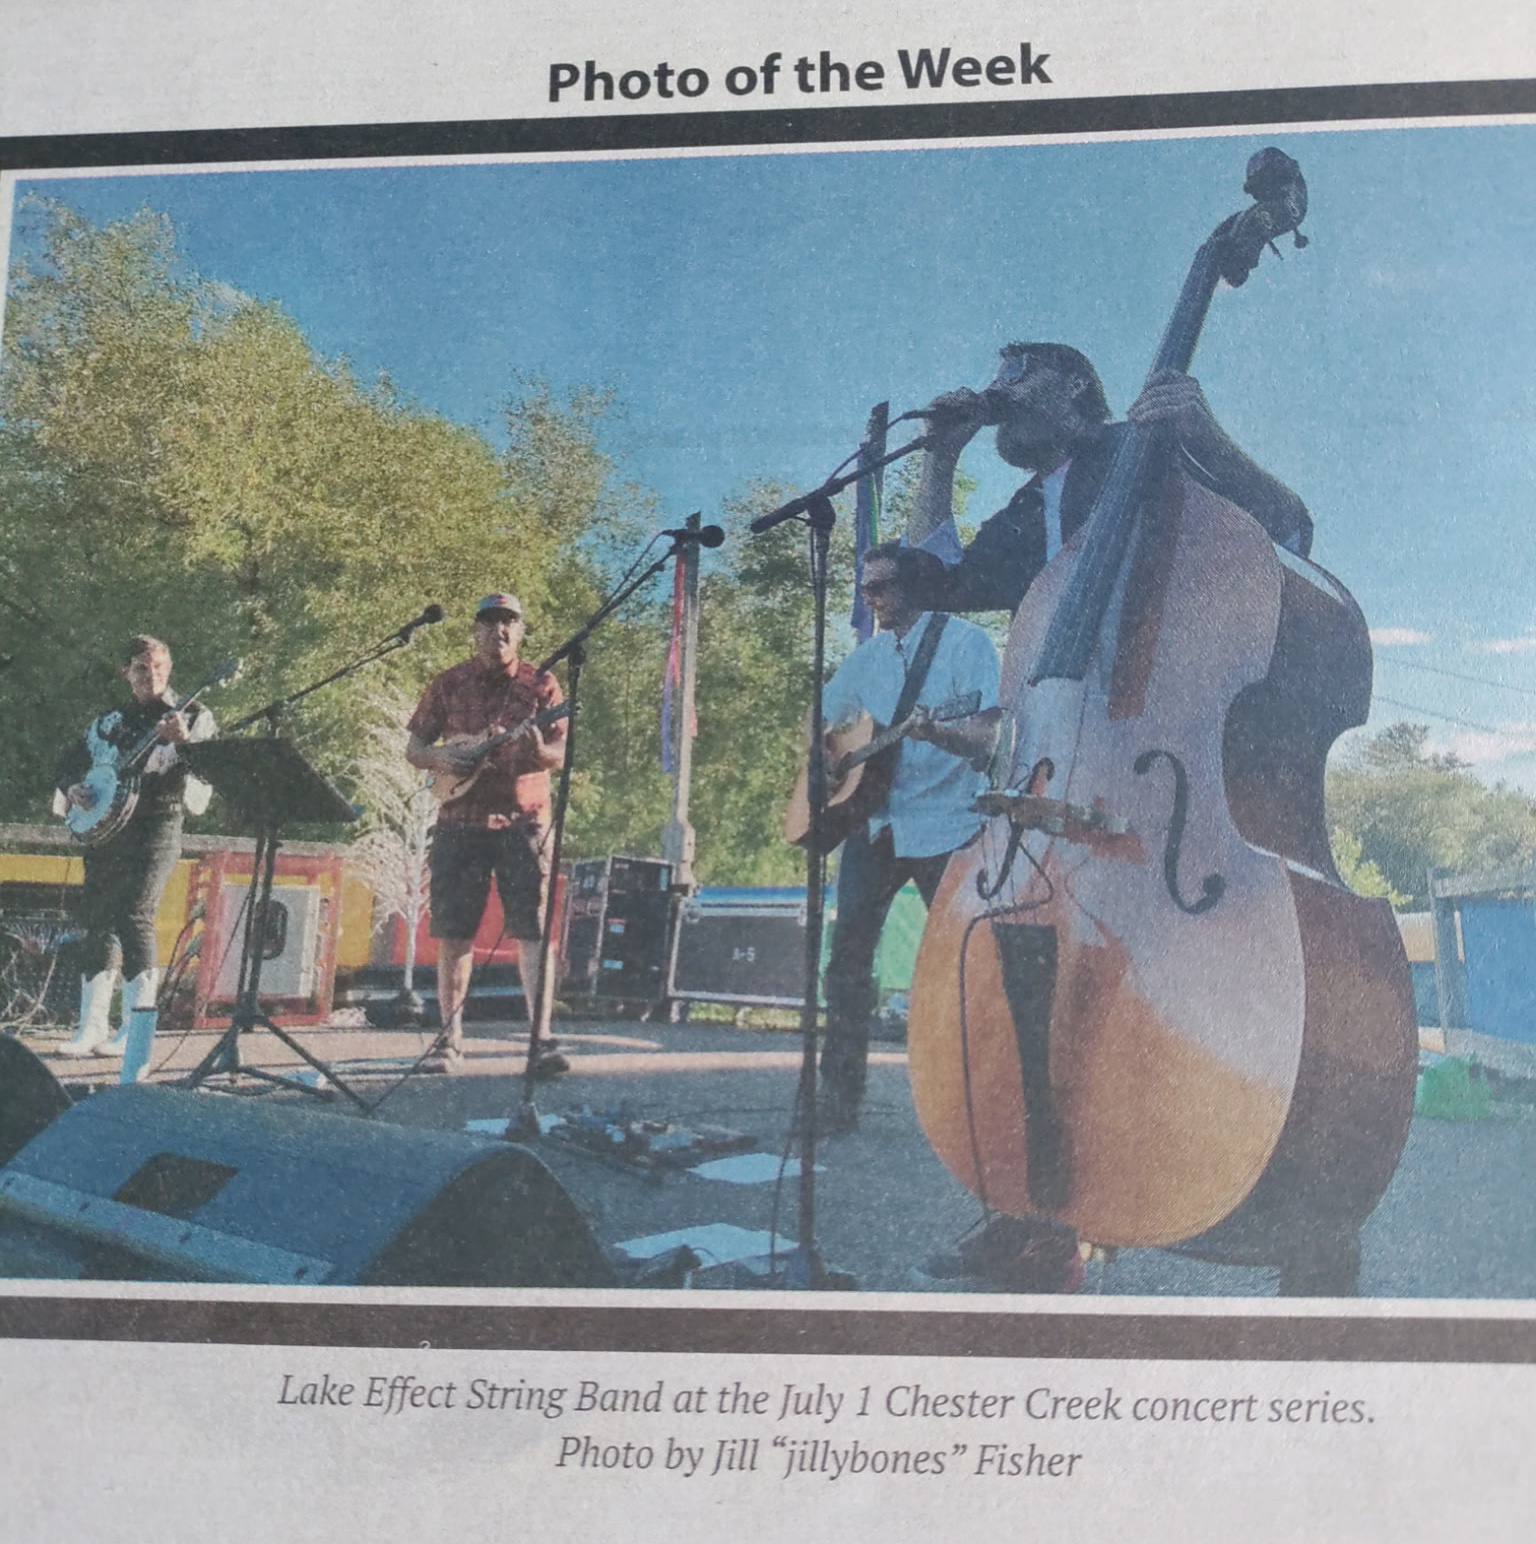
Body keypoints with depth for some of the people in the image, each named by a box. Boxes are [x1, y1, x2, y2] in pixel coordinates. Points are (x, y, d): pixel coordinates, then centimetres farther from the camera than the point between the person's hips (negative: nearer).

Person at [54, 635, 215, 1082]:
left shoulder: (193, 716, 3)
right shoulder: (109, 722, 16)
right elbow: (70, 763, 23)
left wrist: (184, 742, -29)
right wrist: (74, 789, 2)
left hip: (158, 823, -6)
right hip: (106, 826, 6)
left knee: (134, 916, -20)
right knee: (97, 919, 8)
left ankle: (137, 1031, -22)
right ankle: (93, 1026, 17)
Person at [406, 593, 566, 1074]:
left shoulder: (540, 685, 5)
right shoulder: (448, 685, 9)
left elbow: (561, 752, 2)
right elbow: (414, 749, 12)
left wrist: (540, 753, -21)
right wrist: (438, 757, -9)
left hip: (523, 821, -2)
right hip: (460, 822, 2)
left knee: (533, 931, -8)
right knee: (453, 934, 3)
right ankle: (450, 1040, 11)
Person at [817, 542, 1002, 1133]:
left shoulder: (964, 642, -4)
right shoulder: (867, 655, 14)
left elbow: (986, 739, -16)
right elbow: (822, 719, 26)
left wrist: (935, 732, -35)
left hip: (946, 825, -5)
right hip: (874, 823, 6)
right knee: (848, 956, -1)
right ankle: (838, 1099, 4)